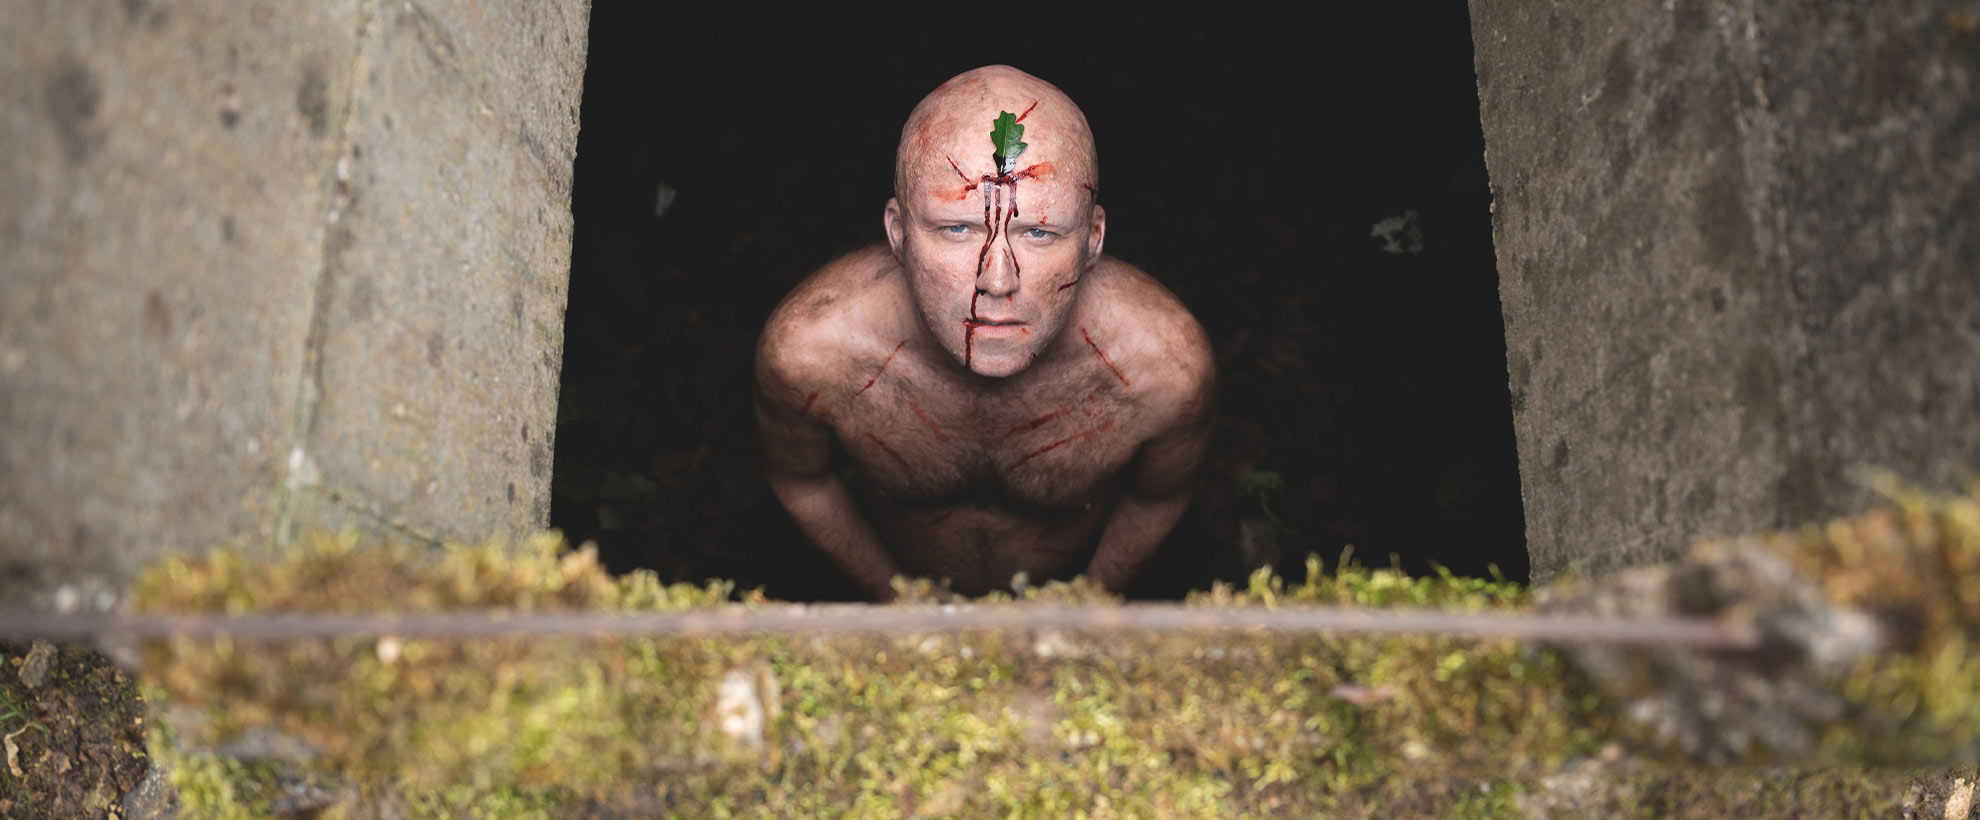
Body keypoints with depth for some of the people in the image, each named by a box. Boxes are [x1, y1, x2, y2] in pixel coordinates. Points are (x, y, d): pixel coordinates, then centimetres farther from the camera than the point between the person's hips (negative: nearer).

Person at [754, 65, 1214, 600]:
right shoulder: (807, 349, -36)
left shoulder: (1168, 365, -36)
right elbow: (799, 479, -12)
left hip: (1078, 588, 0)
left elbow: (1160, 497, -12)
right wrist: (893, 595, -4)